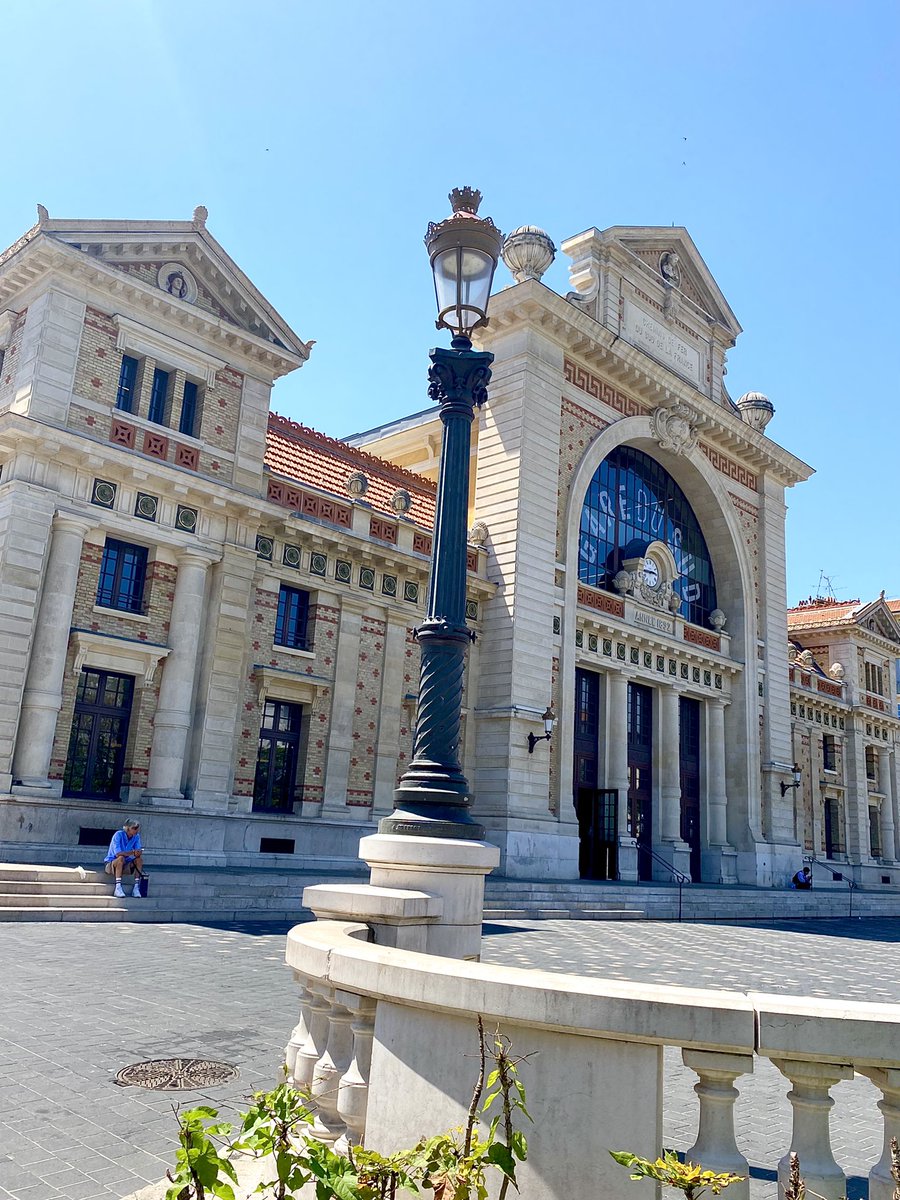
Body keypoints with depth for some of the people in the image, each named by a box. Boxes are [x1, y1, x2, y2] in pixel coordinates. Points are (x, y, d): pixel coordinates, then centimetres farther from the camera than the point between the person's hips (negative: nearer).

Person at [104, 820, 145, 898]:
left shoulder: (136, 837, -2)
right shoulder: (118, 834, -18)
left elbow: (138, 853, -8)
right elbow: (117, 853, -29)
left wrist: (138, 853, -33)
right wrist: (132, 852, -42)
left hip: (124, 865, 5)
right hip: (110, 864, -5)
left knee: (139, 859, -20)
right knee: (121, 858, -35)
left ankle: (136, 888, -22)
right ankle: (118, 888, -37)